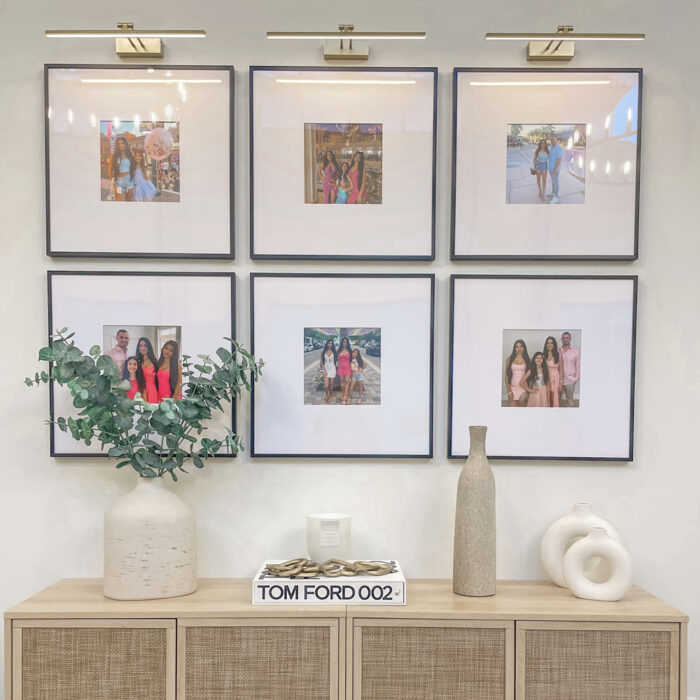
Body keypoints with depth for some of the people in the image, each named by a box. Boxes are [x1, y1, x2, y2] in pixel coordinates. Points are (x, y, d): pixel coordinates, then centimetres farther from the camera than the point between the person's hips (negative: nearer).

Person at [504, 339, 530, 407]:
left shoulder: (528, 360, 2)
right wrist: (509, 391, -5)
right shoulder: (509, 359, 2)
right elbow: (506, 375, 2)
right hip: (513, 388, 0)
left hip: (524, 388, 0)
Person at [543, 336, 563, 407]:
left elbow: (561, 369, 4)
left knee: (554, 399, 1)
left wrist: (561, 383, 3)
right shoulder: (543, 355, -3)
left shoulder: (558, 355, 0)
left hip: (556, 378, 0)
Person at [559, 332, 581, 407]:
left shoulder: (576, 351, -3)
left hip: (570, 380, -2)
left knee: (569, 399, 6)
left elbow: (578, 365, 0)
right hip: (558, 379, 2)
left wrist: (576, 377, -4)